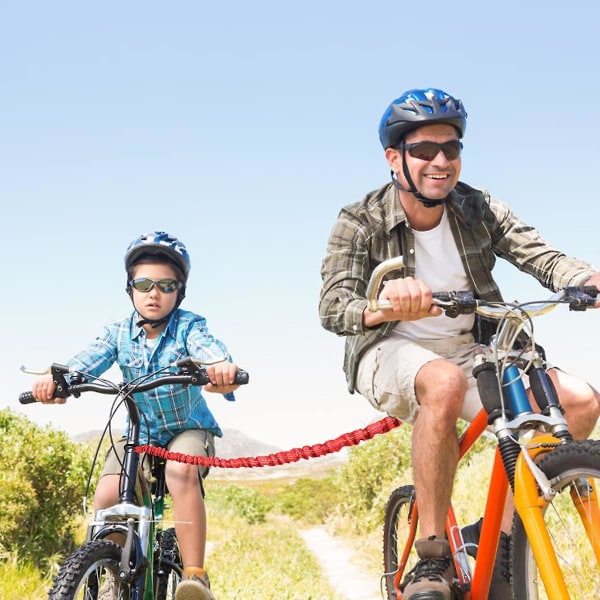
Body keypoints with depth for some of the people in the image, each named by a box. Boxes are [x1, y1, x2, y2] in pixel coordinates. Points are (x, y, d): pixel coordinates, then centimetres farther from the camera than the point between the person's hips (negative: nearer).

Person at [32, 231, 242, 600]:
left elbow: (210, 350, -35)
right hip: (140, 434, 3)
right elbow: (86, 362, -24)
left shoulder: (189, 326, -13)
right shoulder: (119, 333, -6)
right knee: (107, 498, -21)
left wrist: (224, 372, -60)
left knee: (182, 472, -36)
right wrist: (57, 381, -47)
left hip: (189, 429, -3)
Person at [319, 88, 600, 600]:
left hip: (470, 353, 4)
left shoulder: (480, 210, -2)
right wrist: (389, 309, -46)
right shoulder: (360, 223, -11)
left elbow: (541, 256, -14)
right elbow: (333, 306, -23)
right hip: (393, 355, -4)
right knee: (443, 383, -40)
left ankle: (495, 539, -4)